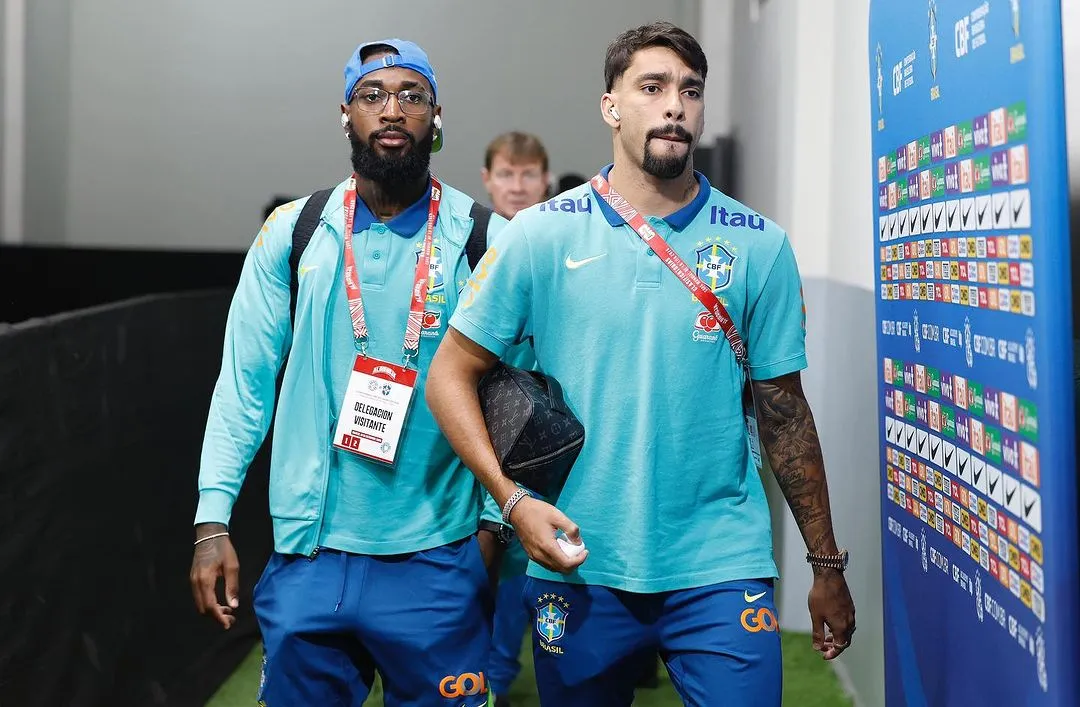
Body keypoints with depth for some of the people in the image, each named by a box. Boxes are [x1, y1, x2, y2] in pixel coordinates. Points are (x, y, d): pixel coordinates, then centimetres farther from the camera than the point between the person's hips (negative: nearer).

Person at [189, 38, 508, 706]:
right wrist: (213, 522, -3)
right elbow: (245, 382, 3)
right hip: (307, 557, 2)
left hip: (437, 563, -1)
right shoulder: (292, 233, 2)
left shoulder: (485, 240, -3)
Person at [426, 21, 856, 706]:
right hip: (578, 570, 0)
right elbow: (452, 373, 1)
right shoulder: (542, 234, -3)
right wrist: (514, 499, -11)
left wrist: (828, 565, 8)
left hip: (720, 569, 0)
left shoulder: (760, 246, 1)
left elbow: (784, 412, 6)